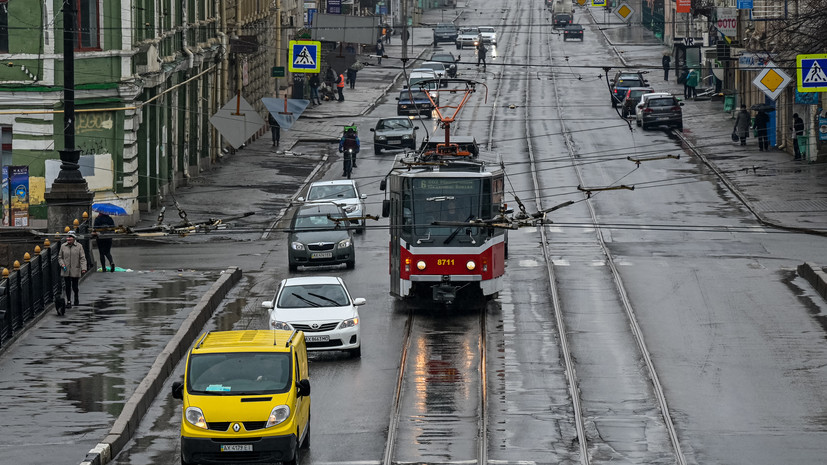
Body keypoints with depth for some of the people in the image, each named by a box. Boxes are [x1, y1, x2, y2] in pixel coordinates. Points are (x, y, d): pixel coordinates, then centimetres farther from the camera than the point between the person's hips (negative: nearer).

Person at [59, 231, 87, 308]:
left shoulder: (78, 246, -2)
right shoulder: (63, 246, 5)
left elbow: (82, 258, -4)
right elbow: (60, 257, 12)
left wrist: (83, 268, -15)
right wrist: (62, 264, -7)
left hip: (75, 271, -2)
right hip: (66, 271, 2)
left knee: (74, 286, 2)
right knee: (67, 286, 1)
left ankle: (76, 297, 32)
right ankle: (68, 302, 10)